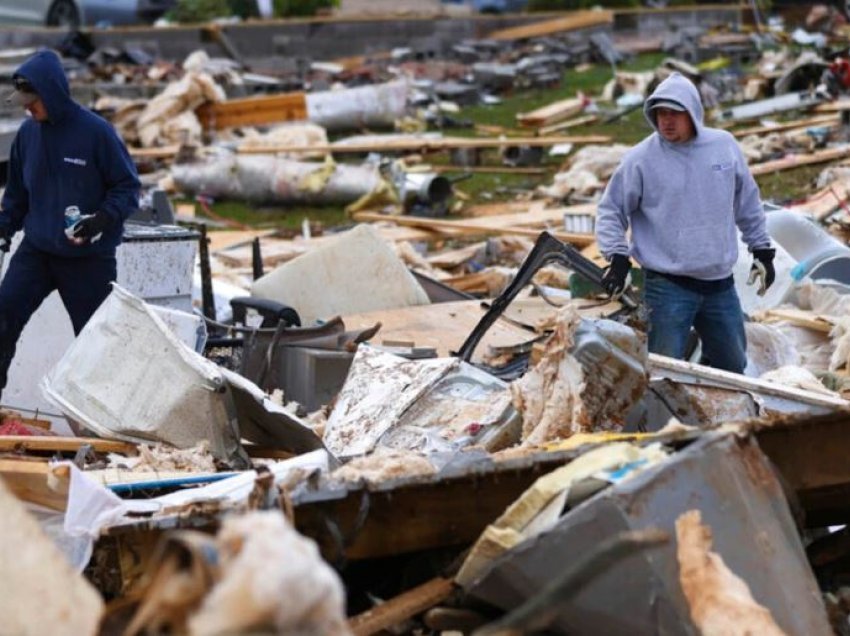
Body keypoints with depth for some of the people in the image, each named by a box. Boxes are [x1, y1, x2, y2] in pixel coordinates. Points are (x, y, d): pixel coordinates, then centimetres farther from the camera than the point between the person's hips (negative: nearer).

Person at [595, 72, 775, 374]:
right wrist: (617, 257, -13)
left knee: (733, 368, 16)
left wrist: (762, 250, 16)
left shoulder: (725, 146, 3)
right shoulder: (640, 159, -8)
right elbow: (610, 212, -1)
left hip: (720, 285, 4)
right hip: (667, 288, -4)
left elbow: (749, 204, 15)